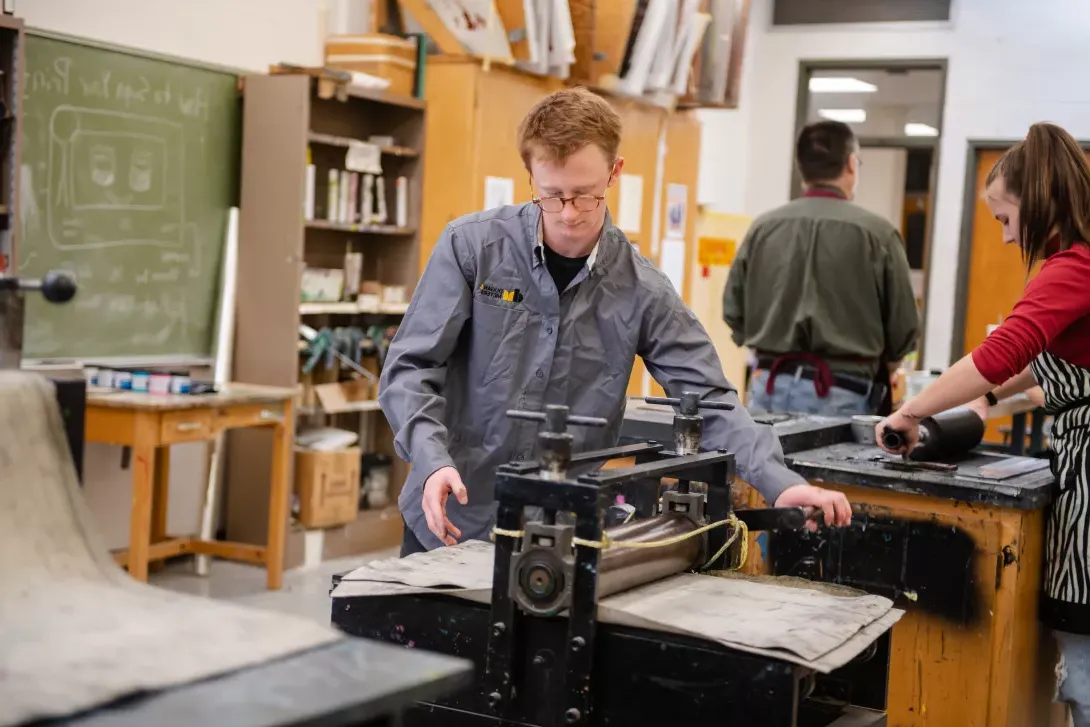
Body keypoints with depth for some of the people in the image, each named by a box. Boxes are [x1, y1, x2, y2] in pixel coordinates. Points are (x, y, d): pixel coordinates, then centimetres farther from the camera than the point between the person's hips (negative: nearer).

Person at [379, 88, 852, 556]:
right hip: (449, 521, 0)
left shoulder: (642, 292, -5)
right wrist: (433, 460, -24)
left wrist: (779, 482, -19)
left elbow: (709, 399, -4)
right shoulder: (471, 246, -8)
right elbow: (411, 367, -8)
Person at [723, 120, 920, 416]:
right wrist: (873, 375, 18)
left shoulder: (763, 227, 2)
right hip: (840, 394, -3)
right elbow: (903, 329, -1)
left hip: (770, 387, 3)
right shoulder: (876, 232, -6)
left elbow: (733, 313, 8)